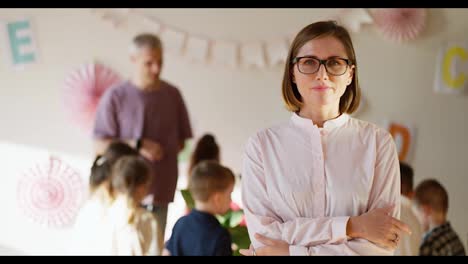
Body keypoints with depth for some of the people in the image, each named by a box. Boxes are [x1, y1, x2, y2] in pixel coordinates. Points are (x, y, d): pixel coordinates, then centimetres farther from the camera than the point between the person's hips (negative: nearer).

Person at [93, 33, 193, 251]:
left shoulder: (172, 95, 5)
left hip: (160, 189, 3)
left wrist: (166, 150, -5)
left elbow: (182, 140, 15)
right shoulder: (115, 97, -5)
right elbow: (100, 145, -4)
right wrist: (137, 146, -15)